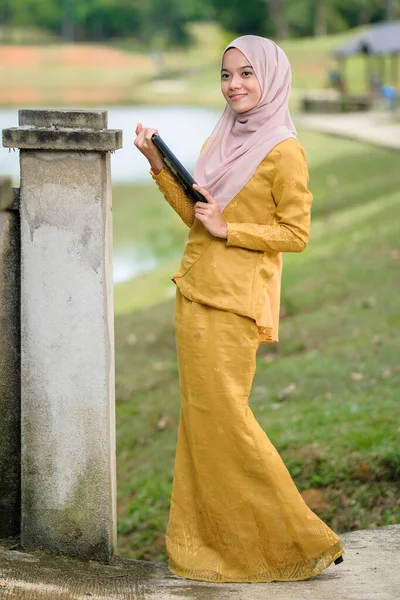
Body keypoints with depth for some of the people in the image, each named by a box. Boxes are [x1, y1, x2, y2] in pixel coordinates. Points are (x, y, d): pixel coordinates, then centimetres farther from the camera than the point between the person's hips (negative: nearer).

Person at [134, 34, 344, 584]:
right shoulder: (223, 139, 14)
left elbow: (296, 233, -11)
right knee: (200, 416, 9)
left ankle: (299, 540, 1)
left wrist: (227, 229, -16)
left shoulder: (283, 151, -10)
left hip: (234, 302, -8)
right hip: (197, 292, 8)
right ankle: (213, 539, 16)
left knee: (220, 414, -8)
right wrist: (158, 164, 7)